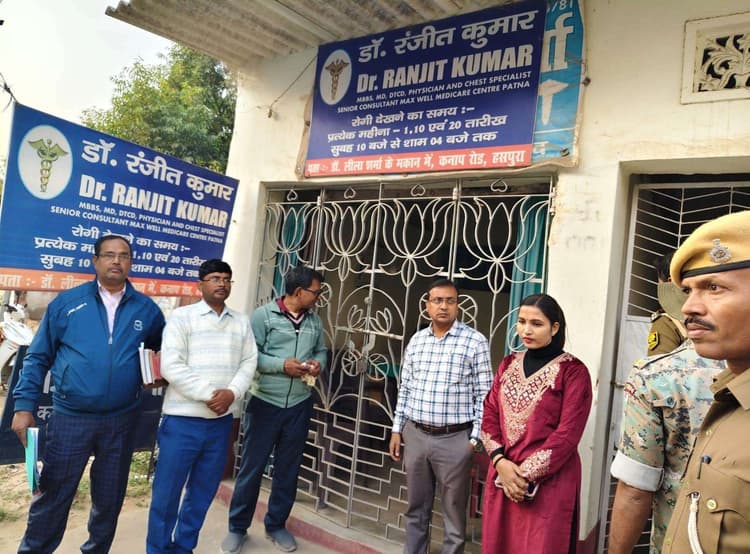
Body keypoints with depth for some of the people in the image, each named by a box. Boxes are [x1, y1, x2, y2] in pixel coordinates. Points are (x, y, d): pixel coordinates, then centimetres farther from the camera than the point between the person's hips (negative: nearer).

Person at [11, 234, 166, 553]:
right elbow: (38, 357, 2)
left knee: (109, 498, 16)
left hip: (121, 420, 2)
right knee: (52, 497, 9)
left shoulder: (147, 309, 2)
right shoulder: (67, 301, -2)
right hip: (69, 418, -1)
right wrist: (24, 406, -4)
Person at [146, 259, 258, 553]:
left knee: (203, 491, 14)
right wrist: (208, 395, -16)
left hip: (222, 421, 4)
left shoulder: (242, 321, 10)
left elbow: (249, 363, 5)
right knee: (166, 492, 5)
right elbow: (171, 366, -12)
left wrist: (232, 392, -13)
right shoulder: (182, 316, -3)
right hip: (183, 419, -4)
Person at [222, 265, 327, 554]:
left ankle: (276, 525, 31)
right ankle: (237, 527, 24)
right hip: (265, 403, -4)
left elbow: (321, 350, 17)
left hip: (299, 405, 5)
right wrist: (282, 365, -20)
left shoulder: (315, 320, 8)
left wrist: (318, 363, -5)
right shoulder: (263, 315, -8)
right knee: (252, 466, 6)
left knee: (288, 468, 14)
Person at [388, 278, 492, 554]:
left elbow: (483, 395, -7)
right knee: (415, 509, 18)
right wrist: (397, 429, 11)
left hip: (454, 440, -4)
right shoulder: (416, 340, 6)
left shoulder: (475, 341, -7)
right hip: (415, 435, 4)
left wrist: (475, 439, -9)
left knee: (453, 513, 9)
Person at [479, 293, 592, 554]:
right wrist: (500, 462, -10)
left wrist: (527, 474, -14)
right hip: (502, 476, 5)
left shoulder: (572, 371, -9)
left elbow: (567, 434, -13)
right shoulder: (508, 364, 8)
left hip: (548, 483, -5)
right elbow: (489, 416, 5)